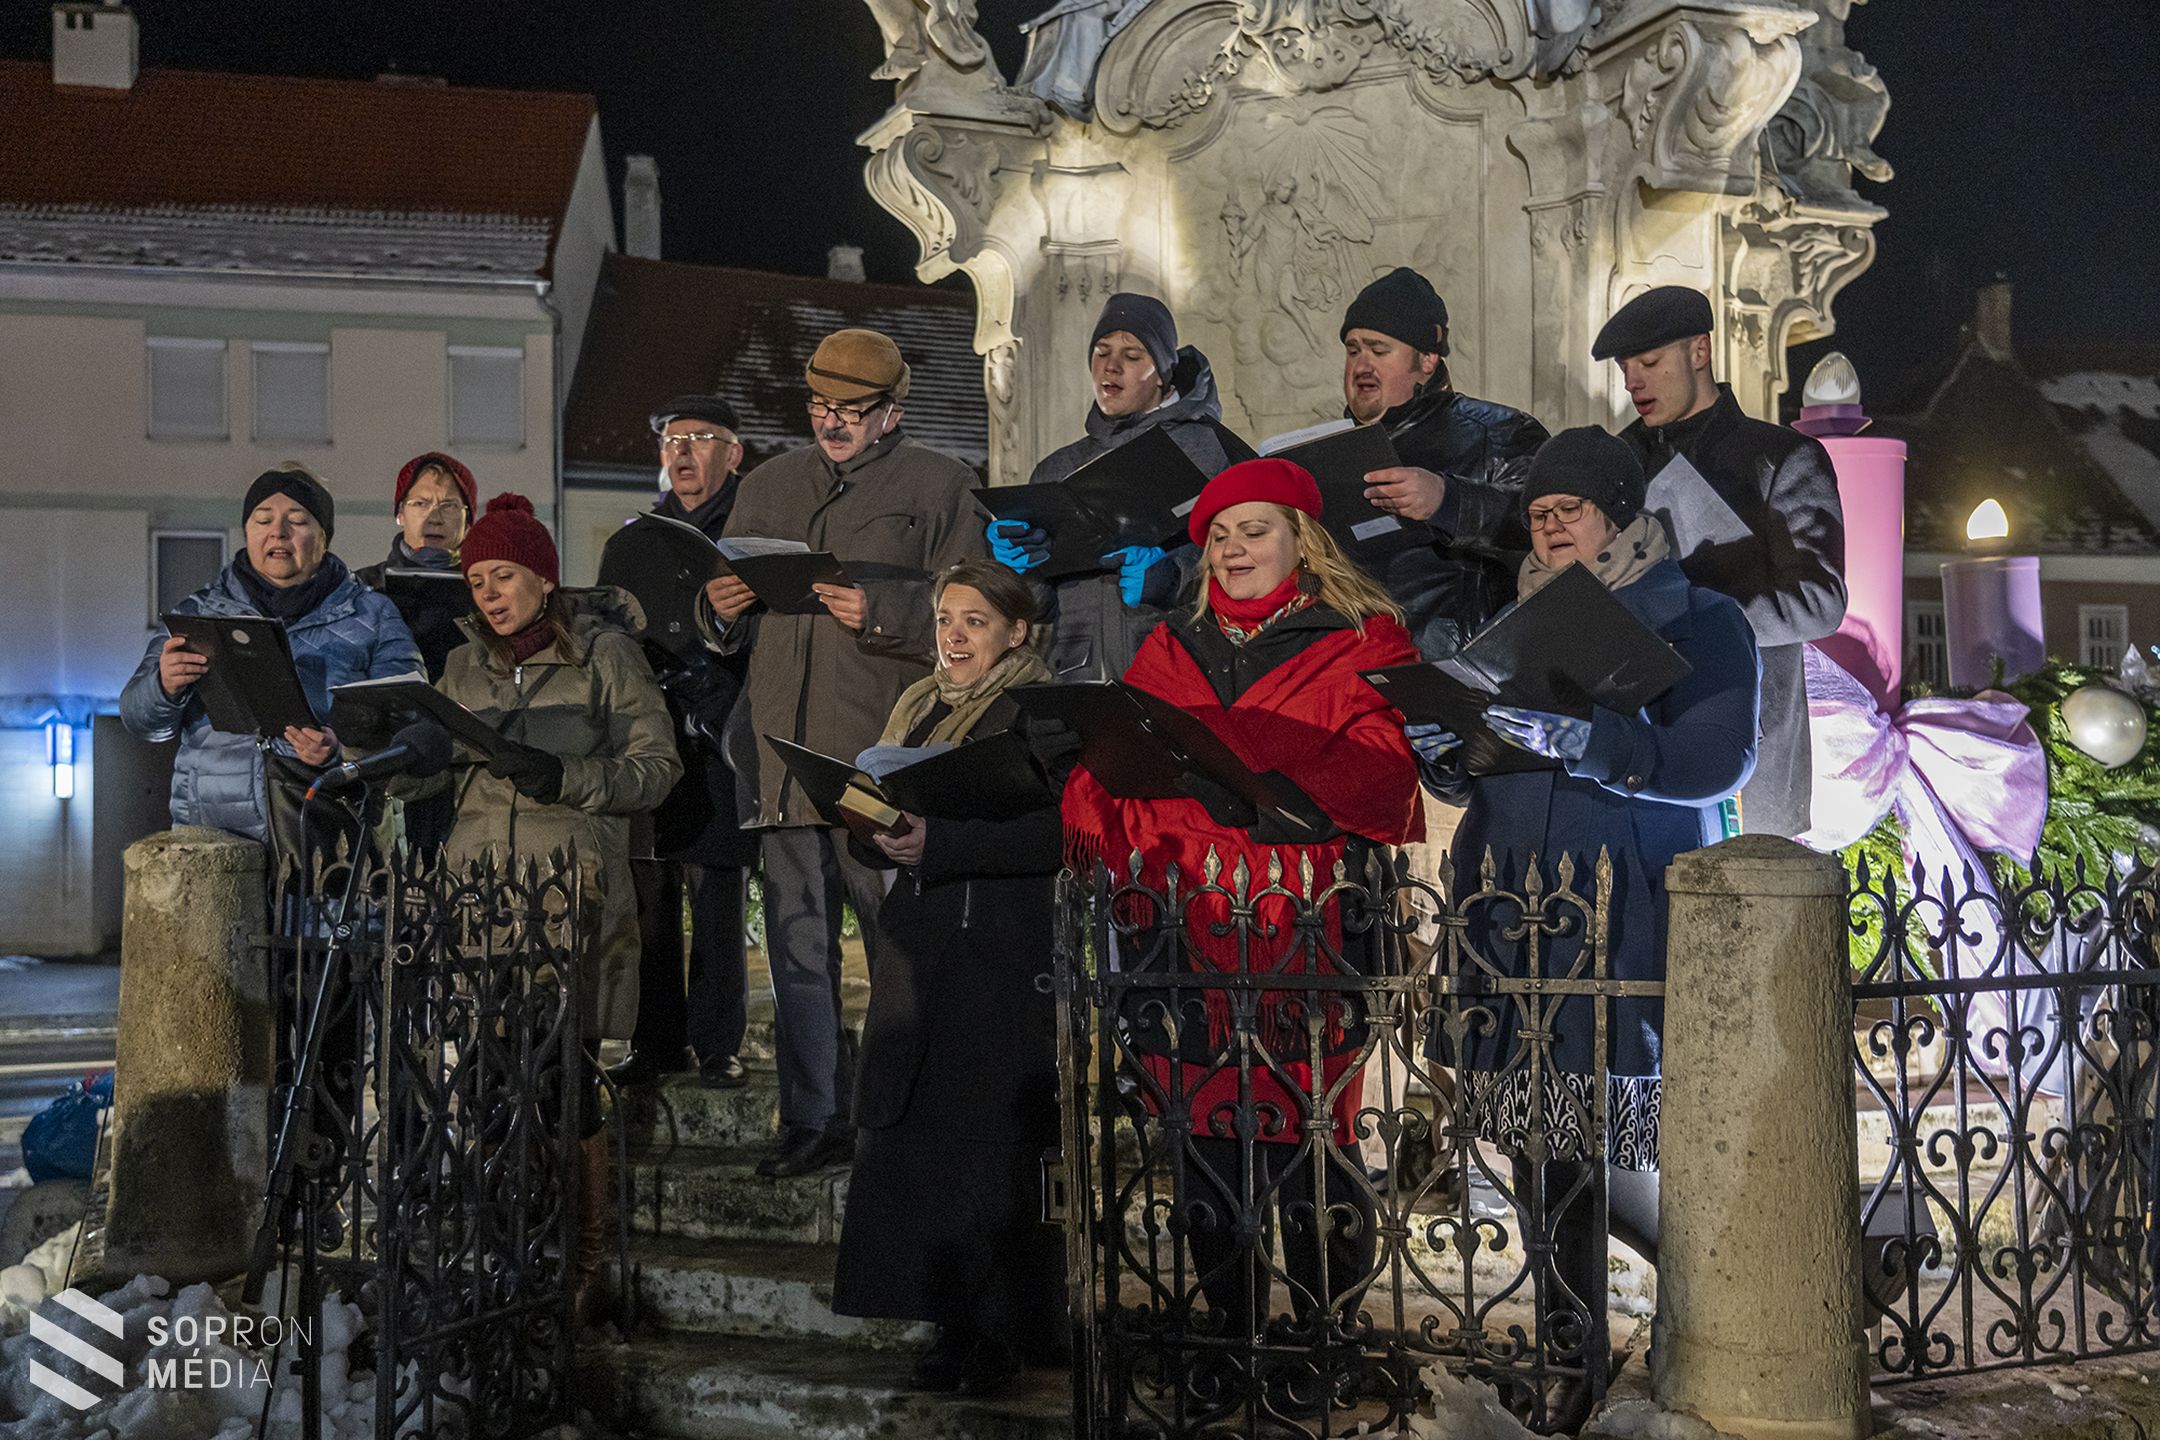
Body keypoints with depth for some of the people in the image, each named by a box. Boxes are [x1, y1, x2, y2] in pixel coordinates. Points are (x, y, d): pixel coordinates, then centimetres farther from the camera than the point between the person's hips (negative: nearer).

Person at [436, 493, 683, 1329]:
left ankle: (585, 1268, 6)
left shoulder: (605, 654, 2)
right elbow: (436, 776, 20)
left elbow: (657, 767, -3)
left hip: (573, 893, -4)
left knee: (567, 1080, -5)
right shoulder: (464, 669, 17)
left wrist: (565, 776, -16)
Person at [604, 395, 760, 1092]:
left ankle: (718, 1044, 5)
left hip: (718, 742, -4)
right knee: (649, 897, 4)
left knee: (717, 894, -4)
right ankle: (654, 1042, 13)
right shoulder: (632, 539, 19)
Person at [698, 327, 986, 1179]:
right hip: (782, 750, 5)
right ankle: (812, 1118, 12)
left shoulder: (939, 487, 7)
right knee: (797, 942, 5)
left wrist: (879, 614, -17)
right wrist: (721, 610, 2)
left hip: (883, 757, -4)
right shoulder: (767, 488, 22)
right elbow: (721, 629, 25)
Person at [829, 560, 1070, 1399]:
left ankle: (1000, 1332, 5)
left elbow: (1054, 833, -16)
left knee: (992, 1149, -4)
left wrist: (940, 843, -24)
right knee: (915, 1137, 5)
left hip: (1003, 959, -7)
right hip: (922, 951, 7)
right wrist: (880, 832, -3)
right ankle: (954, 1325, 14)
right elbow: (884, 807, 21)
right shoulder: (918, 708, 18)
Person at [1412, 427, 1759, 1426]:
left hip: (1630, 914, -5)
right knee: (1542, 1131, 3)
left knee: (1600, 1123, -11)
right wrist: (1439, 750, -5)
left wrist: (1579, 740, -24)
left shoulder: (1699, 623, 4)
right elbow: (1472, 782, 19)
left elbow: (1718, 761, -12)